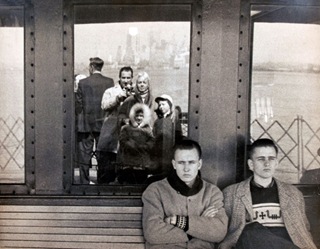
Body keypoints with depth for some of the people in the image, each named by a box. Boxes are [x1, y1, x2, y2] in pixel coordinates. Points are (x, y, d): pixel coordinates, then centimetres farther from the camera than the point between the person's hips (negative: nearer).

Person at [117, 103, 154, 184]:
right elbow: (124, 143, -2)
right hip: (126, 165, -1)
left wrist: (135, 146, -7)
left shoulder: (148, 130, 14)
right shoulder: (125, 128, 12)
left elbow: (151, 145, 1)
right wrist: (141, 147, -5)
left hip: (142, 166, 1)